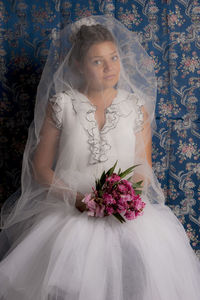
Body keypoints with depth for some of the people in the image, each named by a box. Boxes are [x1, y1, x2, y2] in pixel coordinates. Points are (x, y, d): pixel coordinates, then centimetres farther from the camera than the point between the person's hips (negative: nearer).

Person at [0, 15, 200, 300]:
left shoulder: (136, 107, 6)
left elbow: (144, 169, 7)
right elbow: (40, 167, 2)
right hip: (68, 209, -1)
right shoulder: (61, 104, 1)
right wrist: (77, 199, -13)